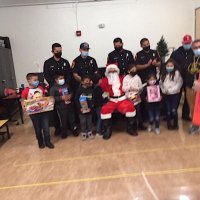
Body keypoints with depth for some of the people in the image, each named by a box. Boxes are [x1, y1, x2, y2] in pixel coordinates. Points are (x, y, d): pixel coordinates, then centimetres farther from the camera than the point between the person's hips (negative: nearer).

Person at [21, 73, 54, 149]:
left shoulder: (41, 88, 3)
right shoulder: (26, 91, -11)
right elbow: (23, 101, -5)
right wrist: (23, 106, -25)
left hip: (43, 111, 3)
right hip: (33, 113, -3)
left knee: (46, 127, 7)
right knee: (38, 129, 13)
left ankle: (48, 142, 25)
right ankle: (40, 142, 32)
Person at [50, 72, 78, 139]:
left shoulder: (66, 85, 7)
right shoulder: (53, 88, -11)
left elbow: (71, 92, 21)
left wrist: (70, 95, -3)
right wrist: (61, 98, -21)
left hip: (69, 105, 5)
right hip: (61, 107, -5)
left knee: (72, 118, 14)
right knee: (63, 120, 6)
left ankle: (74, 131, 32)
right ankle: (64, 133, 26)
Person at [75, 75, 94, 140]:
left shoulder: (91, 89, -5)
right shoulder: (79, 89, -9)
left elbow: (93, 99, -5)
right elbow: (76, 99, -8)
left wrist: (90, 107, -14)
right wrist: (80, 108, -14)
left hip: (89, 109, 2)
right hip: (82, 109, -1)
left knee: (89, 121, 14)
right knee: (83, 121, 9)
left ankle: (89, 132, 30)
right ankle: (83, 133, 24)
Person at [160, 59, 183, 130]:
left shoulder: (177, 73, -4)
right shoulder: (163, 74, 10)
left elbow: (179, 84, -8)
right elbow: (161, 83, 11)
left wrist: (170, 90, -13)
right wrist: (164, 90, -4)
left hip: (175, 94, -3)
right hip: (166, 95, 3)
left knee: (174, 110, -5)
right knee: (168, 110, 6)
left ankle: (175, 124, 14)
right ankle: (169, 124, 20)